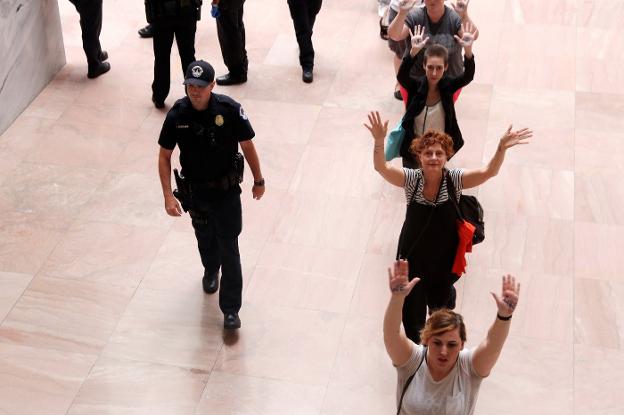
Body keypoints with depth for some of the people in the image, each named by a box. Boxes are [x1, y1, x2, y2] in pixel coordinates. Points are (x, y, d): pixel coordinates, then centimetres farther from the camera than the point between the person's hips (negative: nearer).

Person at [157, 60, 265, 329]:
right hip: (195, 191, 2)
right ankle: (210, 272, 56)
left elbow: (247, 146, -6)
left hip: (227, 191, -2)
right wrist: (168, 196, -12)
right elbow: (164, 156, -6)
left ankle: (231, 309, 6)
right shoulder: (177, 115, -15)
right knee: (205, 239, 23)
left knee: (229, 247, -2)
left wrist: (258, 181, 3)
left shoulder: (230, 110, -20)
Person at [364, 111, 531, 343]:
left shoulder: (455, 179, -15)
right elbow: (381, 167, -31)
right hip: (413, 257, -1)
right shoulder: (411, 178, -16)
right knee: (412, 308, 12)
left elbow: (488, 172, -28)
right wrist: (379, 141, -50)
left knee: (442, 303, 23)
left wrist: (501, 148, -46)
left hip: (444, 258, 1)